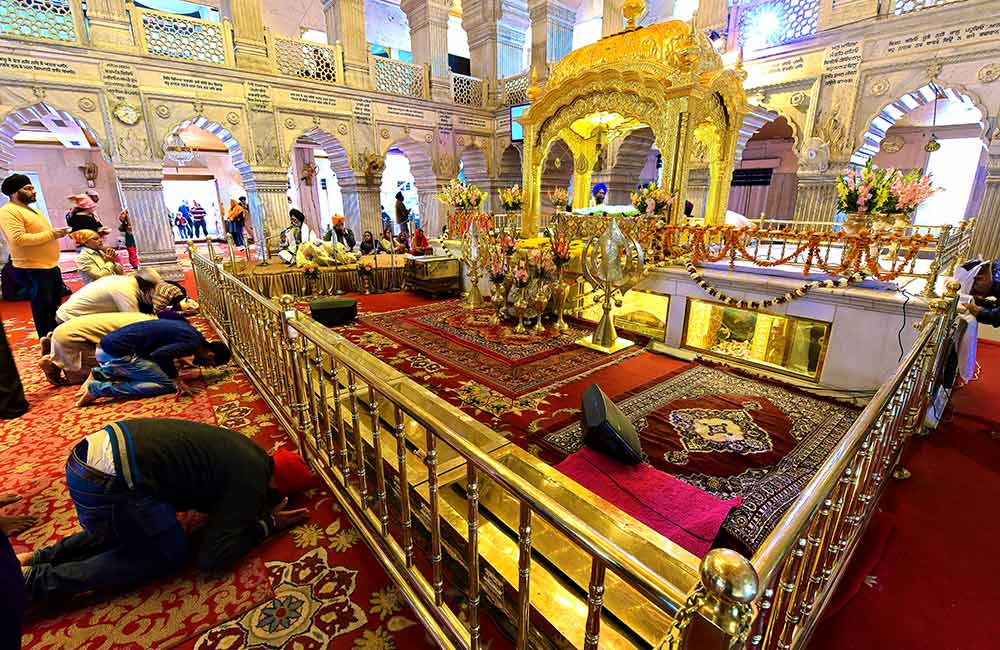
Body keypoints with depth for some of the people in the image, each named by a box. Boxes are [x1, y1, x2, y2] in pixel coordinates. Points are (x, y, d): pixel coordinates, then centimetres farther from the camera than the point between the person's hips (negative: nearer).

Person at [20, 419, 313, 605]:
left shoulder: (245, 449, 13)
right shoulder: (251, 481, -12)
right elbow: (212, 557, -9)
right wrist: (267, 525, 2)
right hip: (107, 482, -9)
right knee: (170, 554, 6)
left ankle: (41, 558, 23)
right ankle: (37, 582, 4)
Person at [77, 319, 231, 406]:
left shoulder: (188, 329, 10)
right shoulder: (192, 343, -17)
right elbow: (161, 354, -30)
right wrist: (177, 380, -19)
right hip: (116, 353, -9)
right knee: (167, 384, -13)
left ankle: (101, 373, 18)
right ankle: (98, 389, -11)